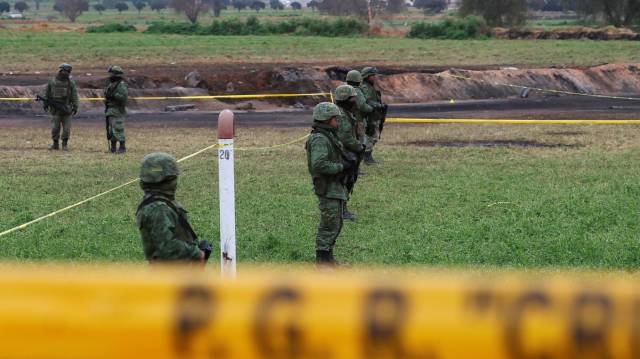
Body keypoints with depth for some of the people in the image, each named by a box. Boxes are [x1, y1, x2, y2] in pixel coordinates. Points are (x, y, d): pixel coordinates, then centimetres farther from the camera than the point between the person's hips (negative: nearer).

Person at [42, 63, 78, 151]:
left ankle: (65, 144, 9)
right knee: (55, 127, 1)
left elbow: (74, 95, 1)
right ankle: (55, 144, 13)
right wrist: (46, 103, 9)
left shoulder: (71, 82, 3)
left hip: (66, 109, 0)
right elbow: (47, 93, 12)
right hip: (55, 109, 0)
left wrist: (75, 107, -5)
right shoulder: (52, 82, 4)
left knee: (67, 128, -2)